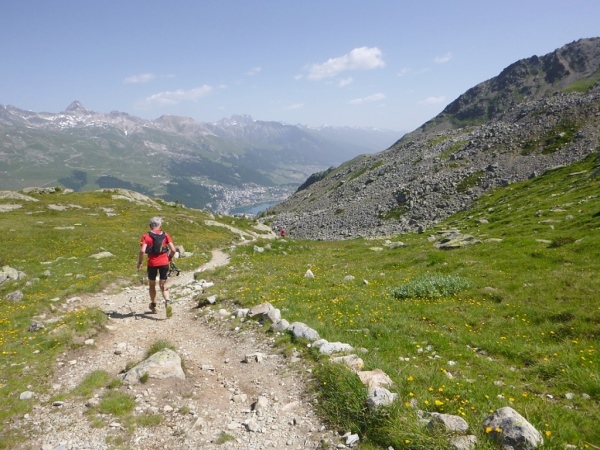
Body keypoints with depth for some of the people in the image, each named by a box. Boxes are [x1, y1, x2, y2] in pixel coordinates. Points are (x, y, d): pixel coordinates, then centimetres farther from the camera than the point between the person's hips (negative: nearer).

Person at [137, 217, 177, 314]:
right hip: (164, 263, 1)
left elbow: (142, 251, -16)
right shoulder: (165, 235, 2)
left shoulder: (146, 236, -4)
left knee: (152, 285, 19)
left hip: (152, 263, -1)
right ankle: (167, 302, -18)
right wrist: (169, 258, 14)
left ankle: (153, 306, 30)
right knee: (163, 285, 8)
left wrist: (140, 262, -2)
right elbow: (173, 250, -3)